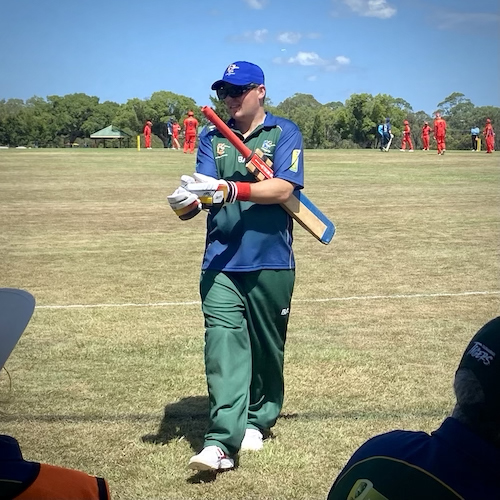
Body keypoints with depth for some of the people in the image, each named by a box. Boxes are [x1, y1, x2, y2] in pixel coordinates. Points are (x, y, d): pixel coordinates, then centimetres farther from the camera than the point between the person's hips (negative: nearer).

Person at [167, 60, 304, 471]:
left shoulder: (284, 133, 1)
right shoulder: (213, 137, 12)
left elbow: (282, 189, -13)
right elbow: (205, 186, -2)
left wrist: (228, 189, -25)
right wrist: (188, 200, -25)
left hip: (271, 262, -1)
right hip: (221, 262, 2)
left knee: (266, 347, 11)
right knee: (223, 343, -9)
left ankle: (257, 419, 31)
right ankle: (222, 441, -13)